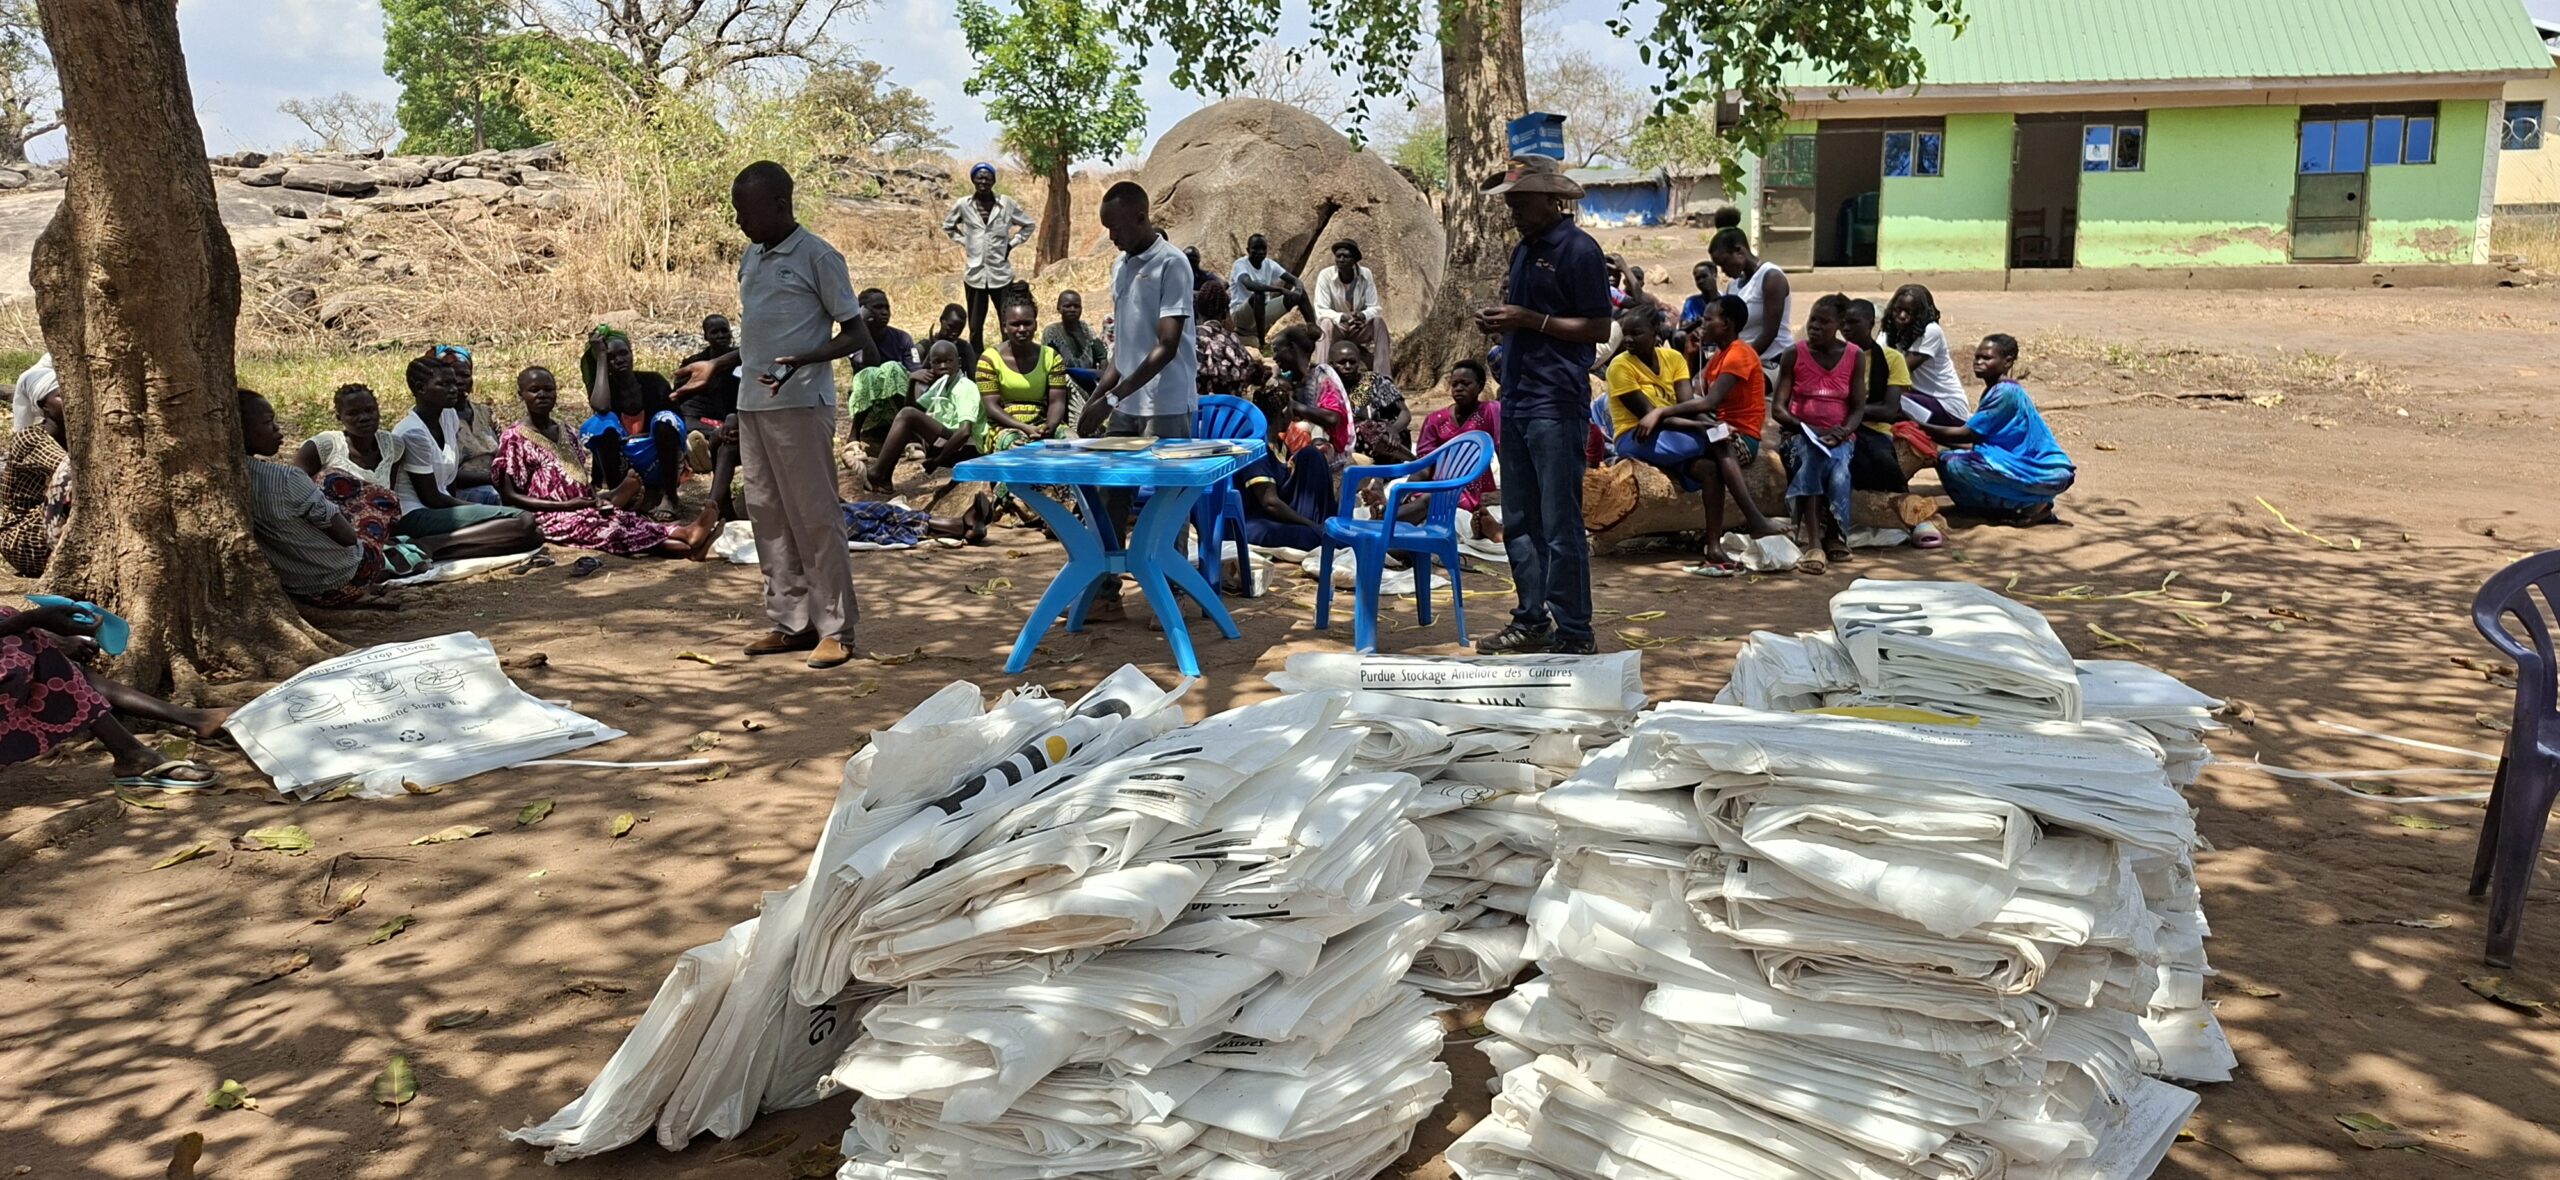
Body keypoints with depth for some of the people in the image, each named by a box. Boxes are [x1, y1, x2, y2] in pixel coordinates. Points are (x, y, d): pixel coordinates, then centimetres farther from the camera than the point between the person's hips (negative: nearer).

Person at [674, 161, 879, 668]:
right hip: (753, 402, 8)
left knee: (814, 516, -5)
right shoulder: (751, 258, 16)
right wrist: (716, 366, 23)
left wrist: (801, 361, -22)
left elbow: (857, 334, -9)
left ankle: (835, 628, 1)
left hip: (801, 404, -8)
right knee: (768, 516, 8)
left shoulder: (817, 257, -7)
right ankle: (791, 621, 15)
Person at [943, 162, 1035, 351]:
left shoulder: (1007, 204, -2)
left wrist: (1011, 243, 3)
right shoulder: (962, 205, 0)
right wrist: (963, 241, 6)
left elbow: (1028, 225, 12)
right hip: (975, 275, 1)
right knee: (975, 328, 7)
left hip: (1001, 274, -1)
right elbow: (947, 226, 19)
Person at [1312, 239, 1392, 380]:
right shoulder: (1325, 275, -17)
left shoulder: (1365, 275, -10)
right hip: (1336, 326, -2)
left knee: (1379, 321, -24)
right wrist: (1341, 317, -41)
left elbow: (1375, 307, -11)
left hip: (1359, 328, 2)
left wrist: (1363, 315, -36)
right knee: (1326, 323, -34)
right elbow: (1320, 310, -21)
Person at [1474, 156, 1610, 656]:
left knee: (1560, 525, -5)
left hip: (1556, 405, -9)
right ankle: (1532, 621, 22)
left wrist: (1530, 319, -16)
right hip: (1516, 401, 9)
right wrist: (1498, 324, 5)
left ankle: (1573, 633, 2)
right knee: (1519, 522, 12)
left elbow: (1599, 328, -12)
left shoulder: (1577, 249, -8)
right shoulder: (1523, 250, 17)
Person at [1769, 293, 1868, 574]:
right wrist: (1803, 427, -18)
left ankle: (1833, 535, -20)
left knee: (1835, 461, -36)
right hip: (1800, 433, -1)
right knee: (1813, 455, -38)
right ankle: (1813, 541, -46)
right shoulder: (1794, 355, 2)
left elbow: (1859, 408, 3)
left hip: (1838, 437, 1)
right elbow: (1777, 407, -2)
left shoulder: (1855, 356, 6)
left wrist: (1843, 430, -18)